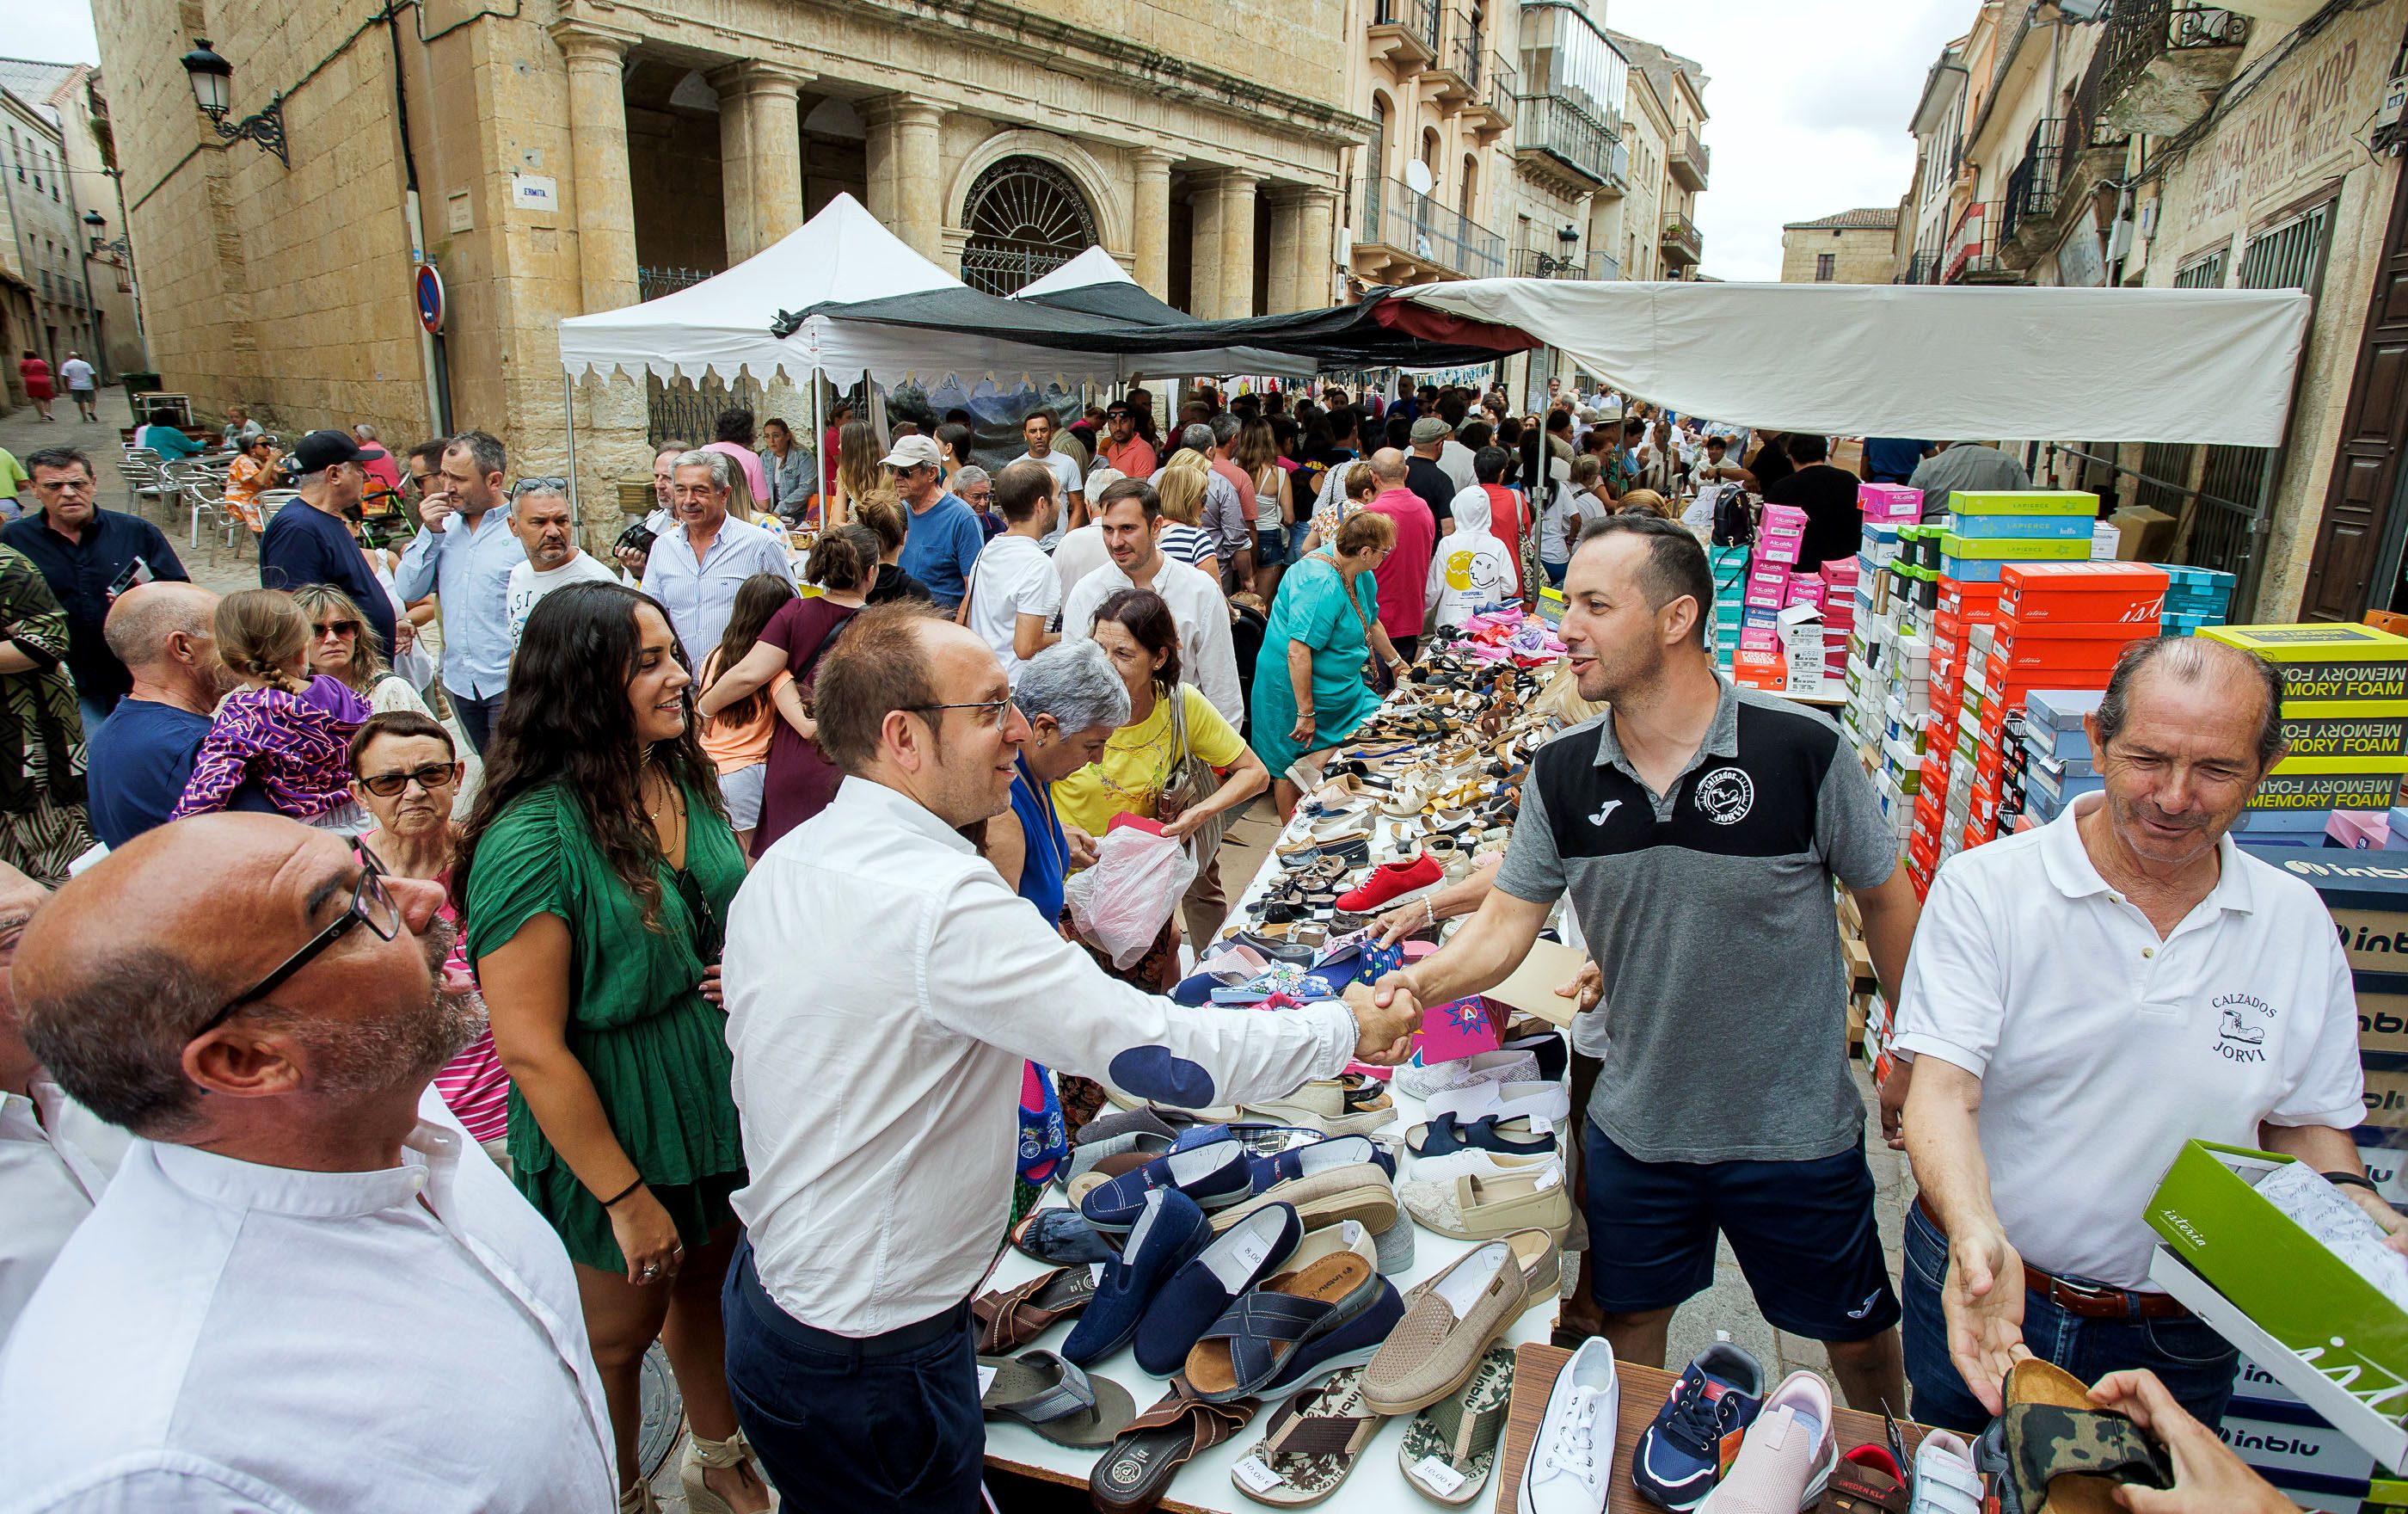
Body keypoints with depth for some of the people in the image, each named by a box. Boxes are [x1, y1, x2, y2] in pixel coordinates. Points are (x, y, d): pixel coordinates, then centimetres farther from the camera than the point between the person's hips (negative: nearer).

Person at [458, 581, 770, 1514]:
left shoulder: (687, 781, -3)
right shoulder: (533, 835, -25)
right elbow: (530, 1048, -23)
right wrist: (626, 1196, -18)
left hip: (721, 1105, 6)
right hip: (612, 1133, -6)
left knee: (706, 1284, 26)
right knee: (618, 1334, 18)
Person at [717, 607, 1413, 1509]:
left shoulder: (777, 867, -2)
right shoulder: (942, 901, -31)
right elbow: (1163, 1053, -29)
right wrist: (1347, 1028, -15)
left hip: (769, 1282, 9)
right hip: (868, 1366, -8)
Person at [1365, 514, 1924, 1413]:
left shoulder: (1802, 750, -18)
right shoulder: (1561, 776, -8)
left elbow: (1886, 901, -5)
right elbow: (1506, 924, -7)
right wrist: (1423, 982, -25)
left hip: (1795, 1128, -2)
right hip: (1635, 1126, 2)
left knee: (1855, 1332, 21)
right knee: (1629, 1321, 20)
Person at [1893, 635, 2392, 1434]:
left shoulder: (2297, 922, -2)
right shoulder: (1984, 888, -15)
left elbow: (2306, 1125, 7)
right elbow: (1944, 1090, -22)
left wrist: (2351, 1206, -13)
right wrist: (1977, 1236, -37)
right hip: (1986, 1296, -2)